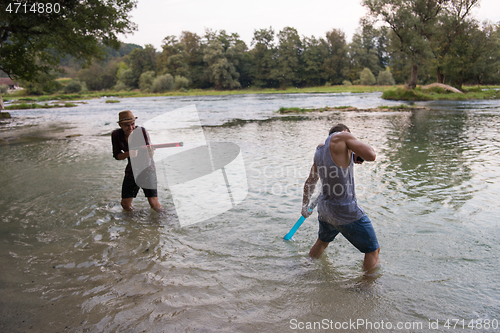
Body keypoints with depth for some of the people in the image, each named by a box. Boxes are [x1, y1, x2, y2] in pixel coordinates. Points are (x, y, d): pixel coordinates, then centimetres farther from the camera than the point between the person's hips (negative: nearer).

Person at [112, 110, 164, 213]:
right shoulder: (116, 135, -8)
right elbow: (117, 156, -6)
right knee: (126, 205, 2)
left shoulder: (141, 131, -16)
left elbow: (149, 152, -16)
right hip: (131, 171, 3)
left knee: (154, 205, -10)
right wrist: (128, 153, -26)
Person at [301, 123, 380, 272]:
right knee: (373, 250, 9)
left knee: (322, 242, 33)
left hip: (324, 208, 8)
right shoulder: (340, 136, -13)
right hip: (346, 212, -8)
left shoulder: (319, 151, 9)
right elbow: (371, 155, -22)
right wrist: (356, 153, -1)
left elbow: (310, 182, 21)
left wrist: (305, 206, 33)